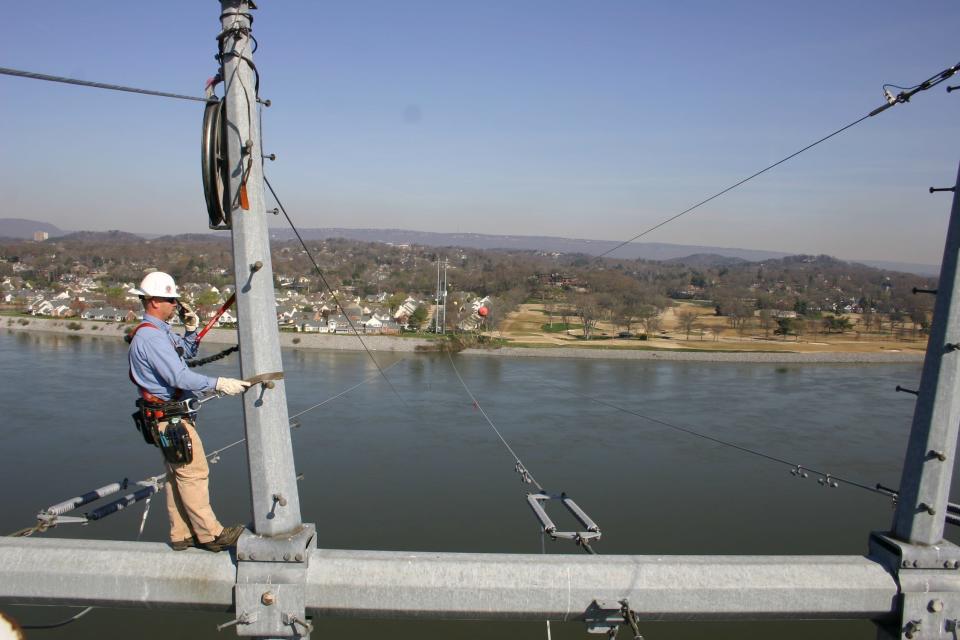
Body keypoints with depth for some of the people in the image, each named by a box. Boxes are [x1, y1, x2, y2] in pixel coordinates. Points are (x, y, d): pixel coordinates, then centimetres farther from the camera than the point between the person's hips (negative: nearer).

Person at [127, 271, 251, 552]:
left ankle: (182, 534, 23)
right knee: (193, 473, -6)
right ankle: (211, 535, 0)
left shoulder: (161, 330, 14)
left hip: (174, 416, 11)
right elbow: (179, 377, -27)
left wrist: (191, 330, 10)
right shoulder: (149, 336, -19)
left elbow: (186, 353, 29)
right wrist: (219, 384, -28)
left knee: (178, 475, 15)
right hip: (169, 417, -11)